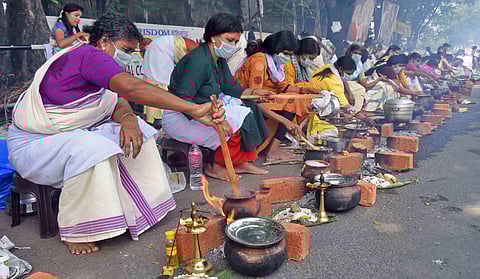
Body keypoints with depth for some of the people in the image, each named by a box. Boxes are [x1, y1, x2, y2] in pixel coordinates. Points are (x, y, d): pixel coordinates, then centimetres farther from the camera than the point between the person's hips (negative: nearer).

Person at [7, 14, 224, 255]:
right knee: (90, 149, -36)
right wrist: (193, 110, -47)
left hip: (76, 133, 9)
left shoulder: (98, 62, 6)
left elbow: (119, 101, -4)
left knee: (136, 131, -4)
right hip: (33, 143, -9)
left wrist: (128, 119, -31)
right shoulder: (88, 55, -25)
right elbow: (131, 87, -41)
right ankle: (75, 231, -17)